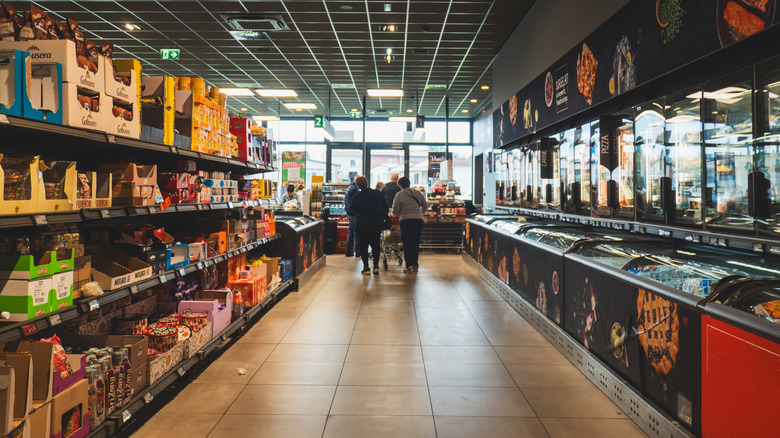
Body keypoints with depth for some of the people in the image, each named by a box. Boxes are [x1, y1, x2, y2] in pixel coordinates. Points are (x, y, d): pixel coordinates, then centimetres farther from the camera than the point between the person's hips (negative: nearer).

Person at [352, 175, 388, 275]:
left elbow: (354, 211, 6)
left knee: (363, 245, 7)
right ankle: (376, 266, 4)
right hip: (376, 223, 2)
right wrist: (382, 216, 18)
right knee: (375, 244, 13)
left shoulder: (356, 198, -7)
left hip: (362, 224, -2)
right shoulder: (377, 193, -2)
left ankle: (366, 267, 4)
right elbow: (385, 207, 3)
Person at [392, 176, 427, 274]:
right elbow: (425, 206, 14)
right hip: (418, 220, 4)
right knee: (416, 243, 12)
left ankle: (409, 266, 0)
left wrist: (393, 214, 21)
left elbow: (395, 212, -2)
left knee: (407, 244, 3)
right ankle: (415, 265, 17)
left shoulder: (399, 195, -1)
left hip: (405, 221, -4)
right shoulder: (417, 192, 10)